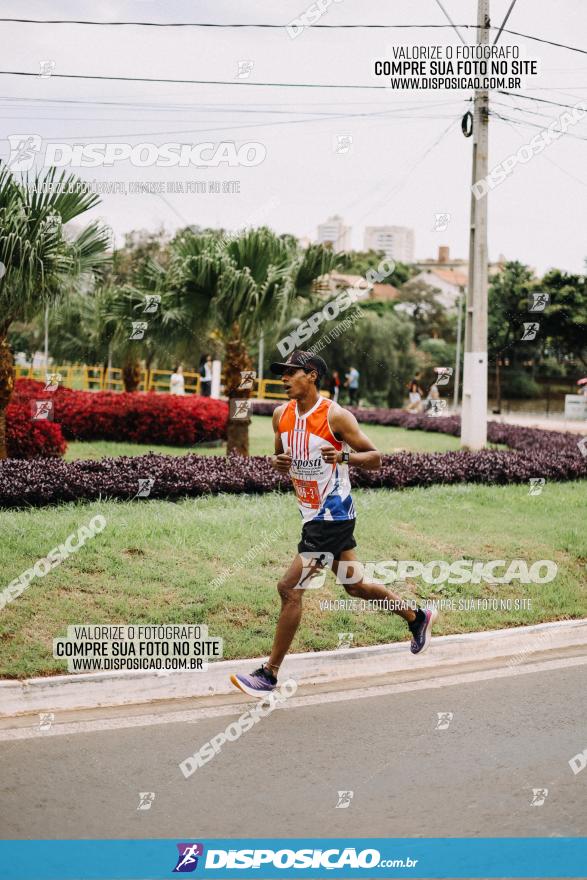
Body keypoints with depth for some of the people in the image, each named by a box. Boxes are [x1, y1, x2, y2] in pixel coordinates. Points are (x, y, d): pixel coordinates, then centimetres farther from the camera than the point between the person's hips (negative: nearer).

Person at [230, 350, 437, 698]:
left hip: (333, 515, -8)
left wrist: (345, 456, -30)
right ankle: (417, 617, 41)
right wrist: (278, 463, -5)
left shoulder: (335, 415, -16)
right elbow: (281, 457, 19)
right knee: (355, 585, 19)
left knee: (290, 587, -10)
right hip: (313, 513, 8)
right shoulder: (282, 415, 4)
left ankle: (270, 674, -1)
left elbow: (375, 459, -11)